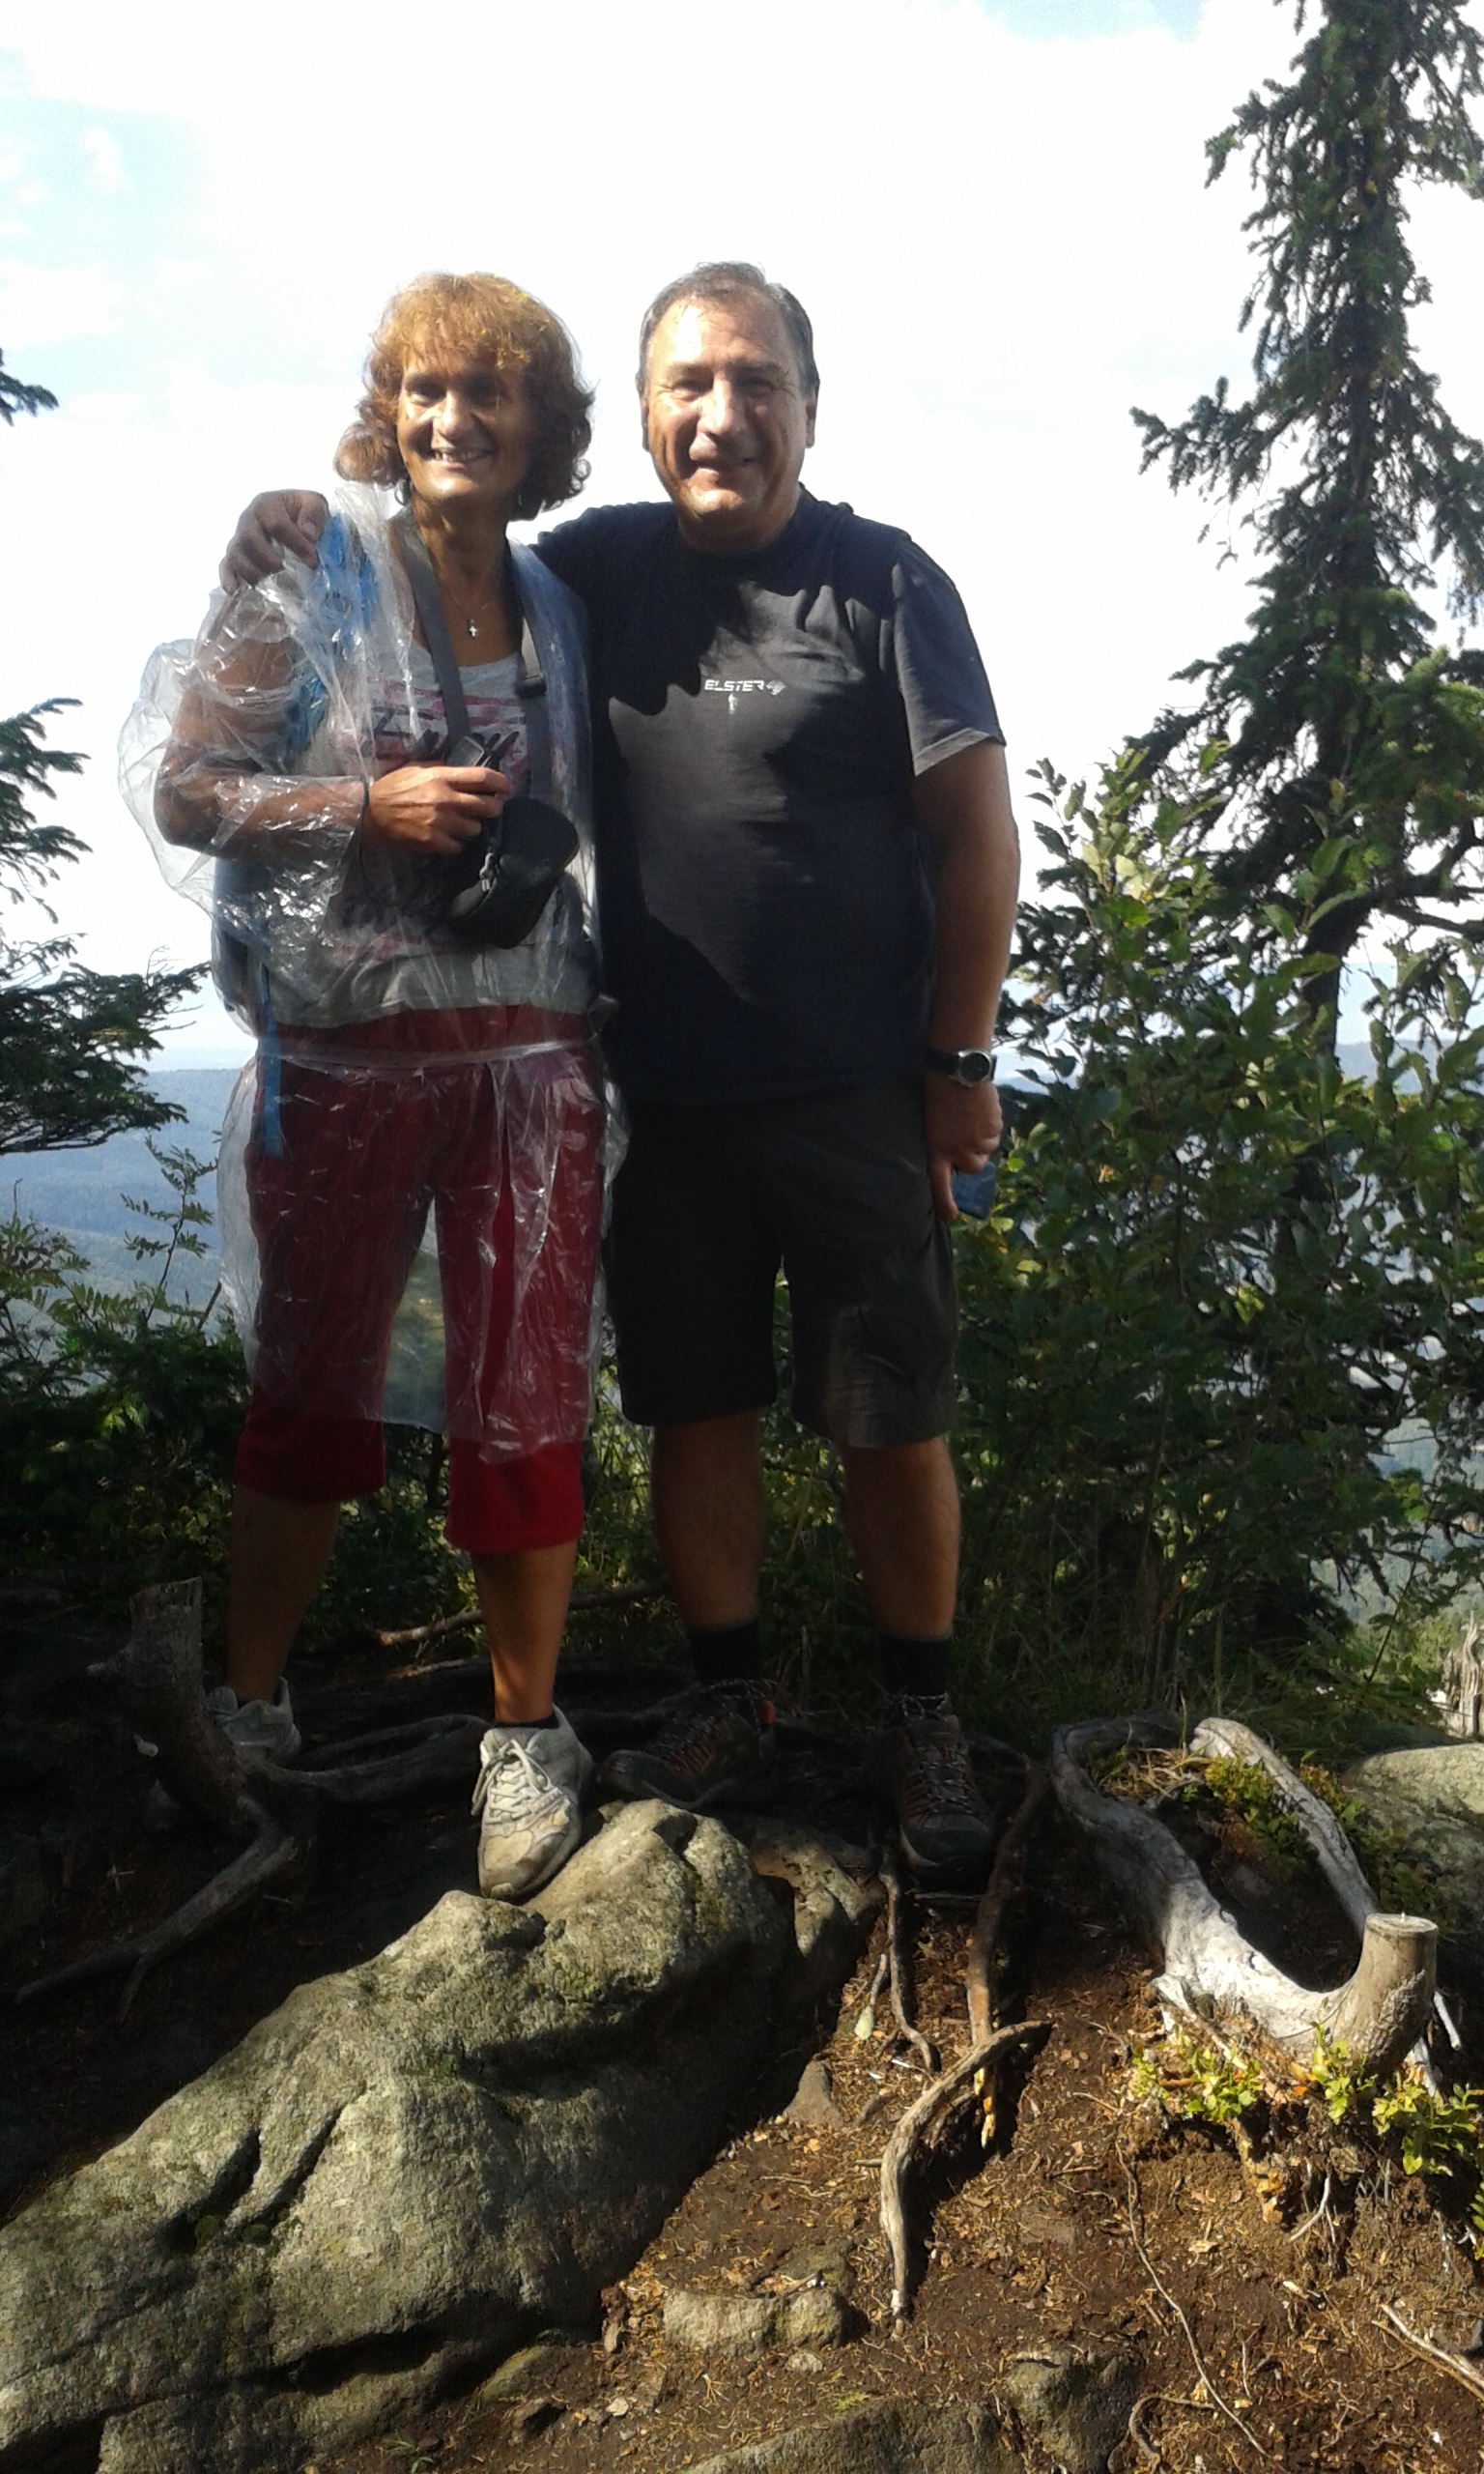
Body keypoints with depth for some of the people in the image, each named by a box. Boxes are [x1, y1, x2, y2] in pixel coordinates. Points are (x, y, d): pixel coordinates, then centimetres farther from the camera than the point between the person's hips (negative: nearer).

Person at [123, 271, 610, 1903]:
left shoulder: (558, 609, 13)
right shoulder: (311, 572, 1)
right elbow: (175, 784, -2)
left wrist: (600, 1015, 6)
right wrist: (369, 804, -15)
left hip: (527, 1061, 3)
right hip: (341, 1063, -2)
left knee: (525, 1416, 1)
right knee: (309, 1402, 9)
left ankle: (527, 1740, 18)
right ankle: (248, 1711, 29)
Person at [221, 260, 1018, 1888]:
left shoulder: (883, 583, -2)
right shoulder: (597, 568, 9)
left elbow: (975, 832, -3)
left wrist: (961, 1061, -6)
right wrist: (298, 530, 1)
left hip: (856, 1098, -3)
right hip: (666, 1093, 4)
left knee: (890, 1425, 4)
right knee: (693, 1411, 11)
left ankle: (920, 1723, 23)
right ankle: (728, 1705, 29)